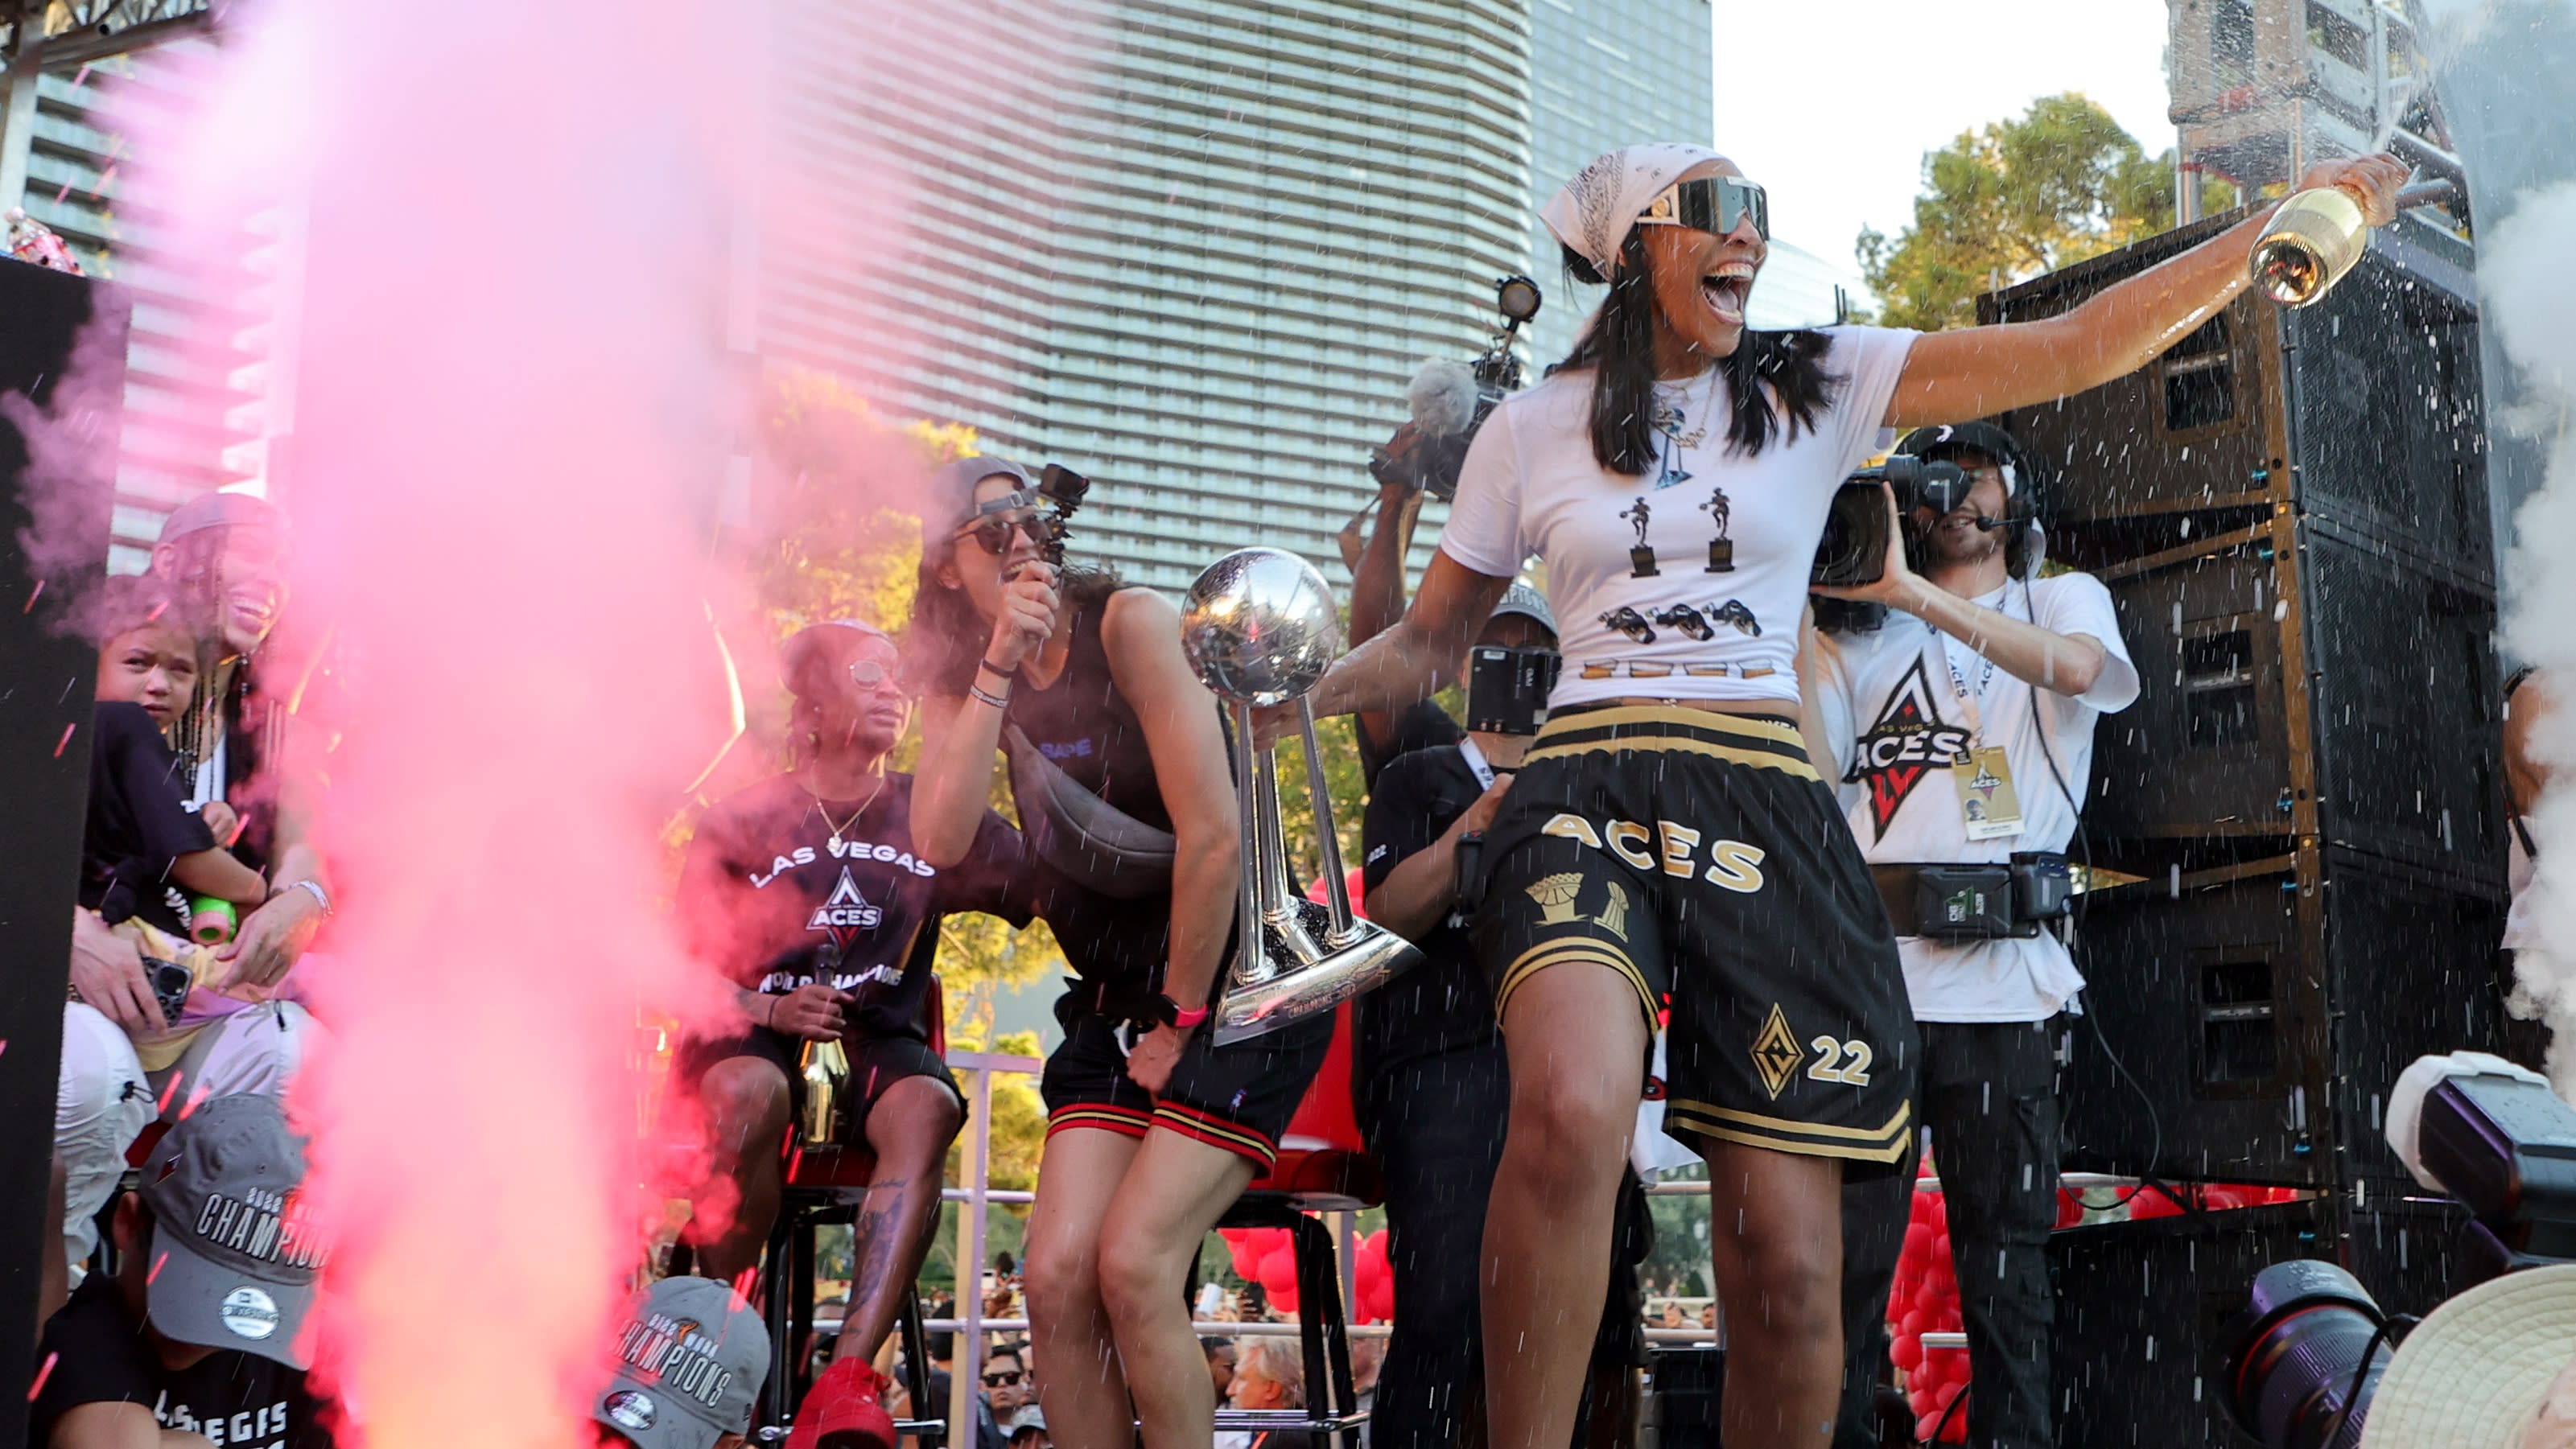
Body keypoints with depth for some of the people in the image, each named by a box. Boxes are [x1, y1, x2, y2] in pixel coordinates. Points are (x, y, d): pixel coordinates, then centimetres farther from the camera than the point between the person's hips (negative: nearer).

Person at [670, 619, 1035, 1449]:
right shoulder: (742, 823, 6)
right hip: (755, 1031, -1)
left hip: (879, 1037, 1)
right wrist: (770, 1009, -13)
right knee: (749, 1096, -37)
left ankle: (846, 1381, -41)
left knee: (925, 1109, -34)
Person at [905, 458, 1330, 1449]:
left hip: (1237, 985, -5)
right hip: (1119, 1001, 5)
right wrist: (999, 666, -16)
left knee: (1133, 1264, -18)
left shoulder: (1130, 622, -13)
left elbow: (1212, 834, -19)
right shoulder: (965, 682, 6)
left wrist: (1184, 1020, -11)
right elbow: (940, 841, -12)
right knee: (1057, 1276, -9)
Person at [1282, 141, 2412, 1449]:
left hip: (1764, 806, 1)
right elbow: (1428, 641, 19)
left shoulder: (1818, 387, 13)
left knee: (1789, 1272, -6)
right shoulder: (1532, 429, 14)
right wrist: (1300, 692, 1)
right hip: (1589, 792, -1)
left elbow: (2077, 348, 9)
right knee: (1574, 1111, -35)